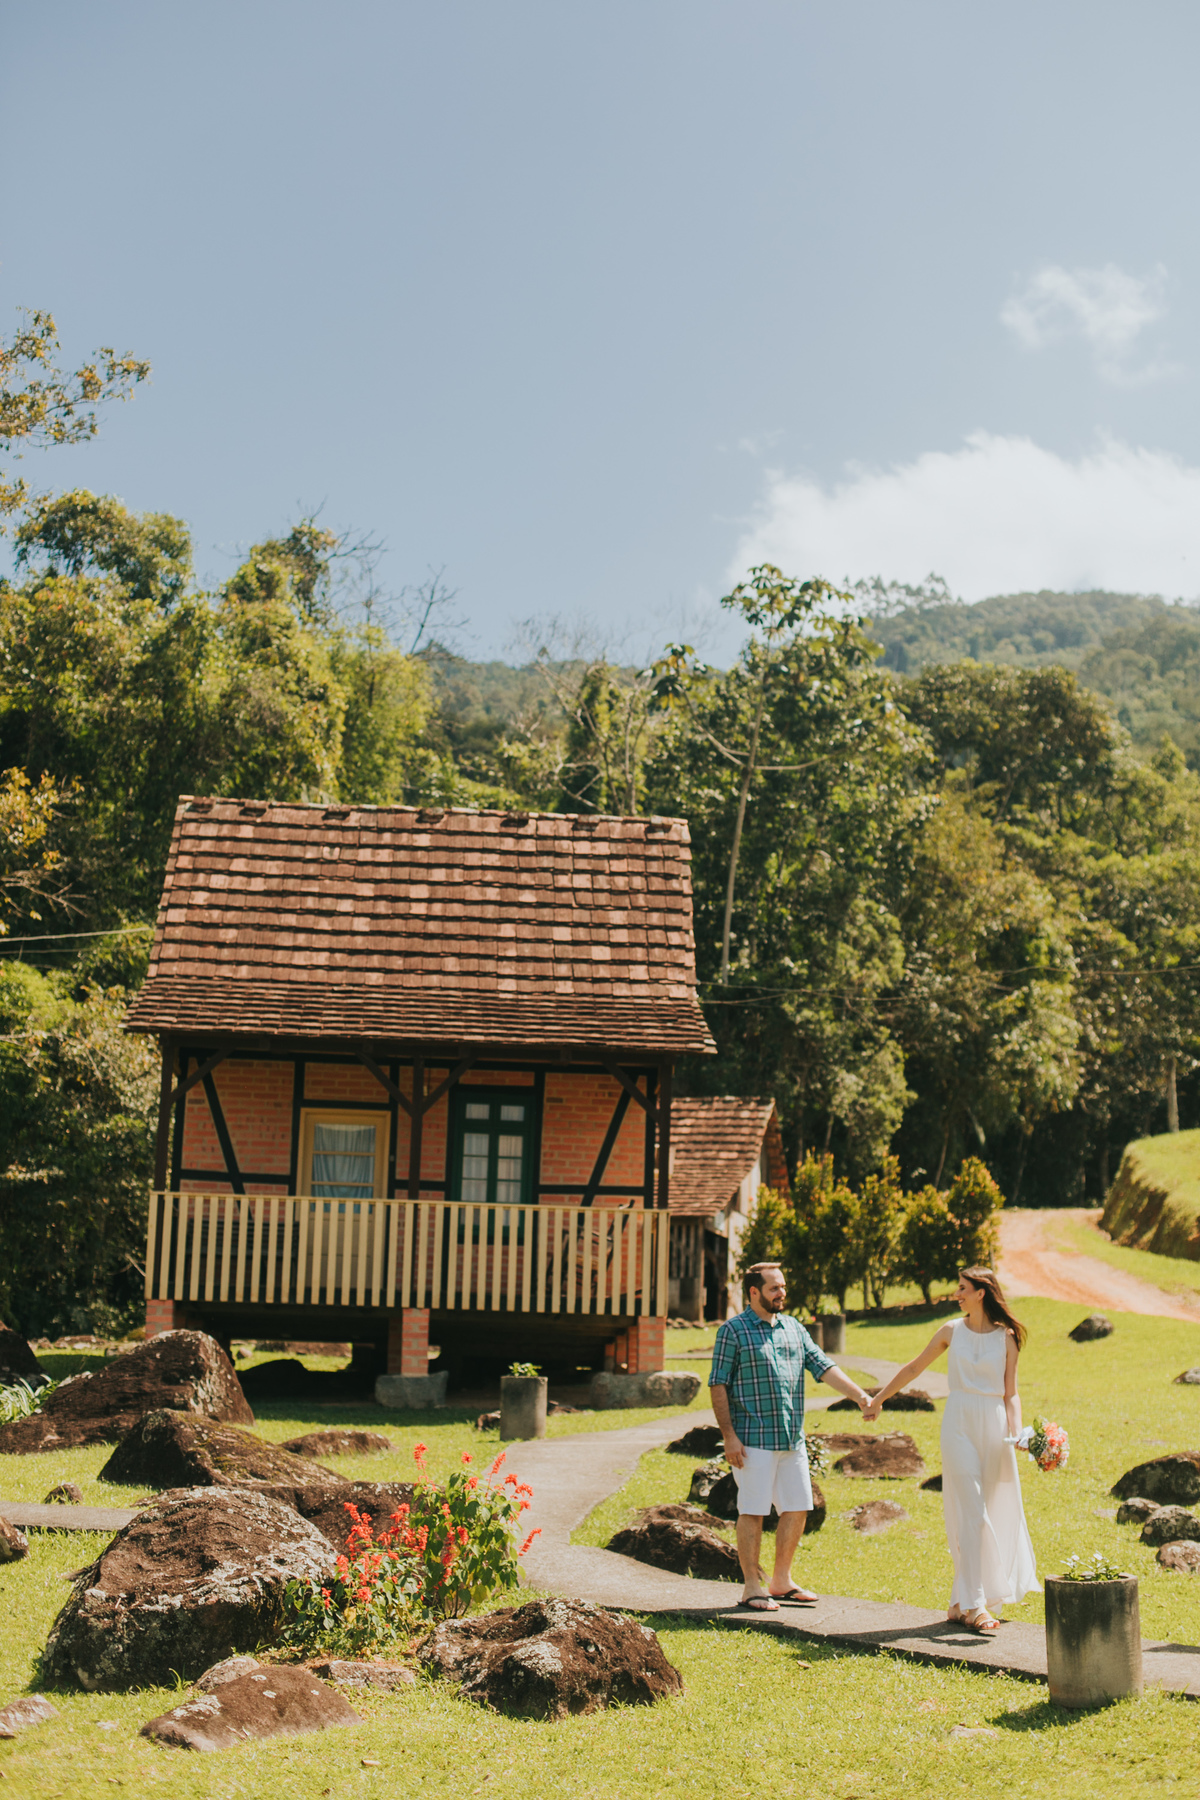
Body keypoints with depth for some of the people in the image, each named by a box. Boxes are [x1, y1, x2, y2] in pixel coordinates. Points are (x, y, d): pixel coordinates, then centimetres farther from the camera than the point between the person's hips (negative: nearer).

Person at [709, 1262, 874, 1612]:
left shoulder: (793, 1328, 14)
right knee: (753, 1512, -1)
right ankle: (752, 1588, 8)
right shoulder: (733, 1330, -4)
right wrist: (728, 1436, -13)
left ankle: (781, 1583, 23)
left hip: (792, 1438, 7)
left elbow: (823, 1367, 8)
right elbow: (718, 1385, -7)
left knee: (797, 1509, 10)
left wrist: (859, 1394, -6)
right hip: (753, 1439, -6)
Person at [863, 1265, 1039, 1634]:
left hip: (994, 1425, 1)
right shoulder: (952, 1330, 6)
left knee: (997, 1511, 3)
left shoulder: (1006, 1337, 3)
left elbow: (1010, 1394, 4)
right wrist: (878, 1398, 20)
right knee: (970, 1512, -8)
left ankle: (963, 1600, 13)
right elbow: (914, 1368, 16)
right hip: (959, 1424, -1)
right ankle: (973, 1604, -8)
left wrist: (1016, 1432, -12)